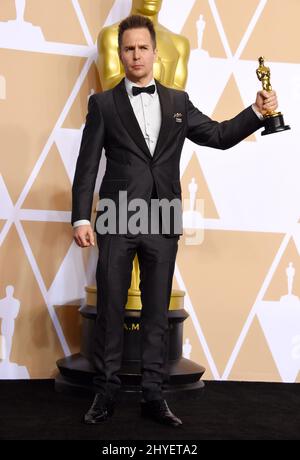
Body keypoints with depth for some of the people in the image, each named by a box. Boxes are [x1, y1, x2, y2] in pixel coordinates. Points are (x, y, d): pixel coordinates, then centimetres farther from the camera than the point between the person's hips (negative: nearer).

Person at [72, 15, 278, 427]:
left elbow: (218, 135, 12)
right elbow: (87, 165, 1)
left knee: (157, 312, 6)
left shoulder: (178, 102, 13)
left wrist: (257, 113, -2)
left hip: (163, 223, 2)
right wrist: (81, 217, -6)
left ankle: (153, 395, 14)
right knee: (110, 310, 3)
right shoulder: (103, 103, 6)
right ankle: (106, 393, 14)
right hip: (117, 222, -2)